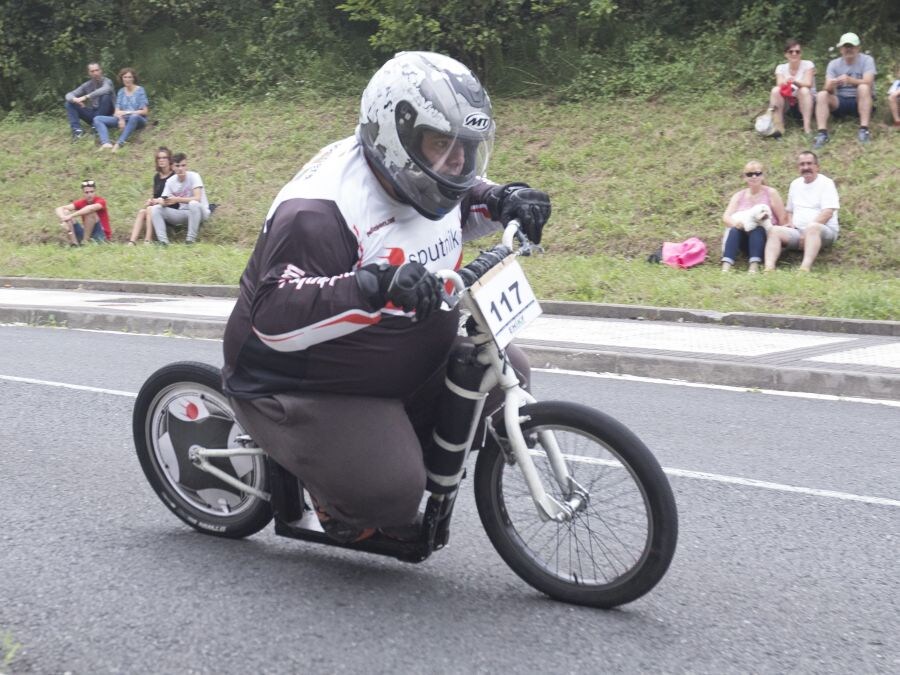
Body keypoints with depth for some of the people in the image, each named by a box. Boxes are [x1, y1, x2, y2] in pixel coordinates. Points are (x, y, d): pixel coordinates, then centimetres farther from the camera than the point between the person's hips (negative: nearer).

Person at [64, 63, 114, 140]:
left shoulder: (106, 81, -8)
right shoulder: (87, 85, 5)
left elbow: (105, 89, -34)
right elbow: (69, 95, 0)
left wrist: (86, 97, -39)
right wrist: (74, 99, -26)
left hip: (105, 115, -5)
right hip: (92, 114, 5)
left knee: (106, 96, -31)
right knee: (69, 103, -9)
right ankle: (77, 129, -26)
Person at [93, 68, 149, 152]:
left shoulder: (140, 91, -3)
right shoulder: (121, 92, 11)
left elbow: (144, 111, -8)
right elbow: (117, 111, 5)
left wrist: (127, 112, -17)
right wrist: (121, 119, -17)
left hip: (138, 120, -5)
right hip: (123, 120, 5)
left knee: (134, 117, -43)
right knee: (97, 119, -12)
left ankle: (119, 144, -48)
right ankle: (106, 143, -37)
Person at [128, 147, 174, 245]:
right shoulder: (157, 177, 16)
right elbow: (155, 195, 16)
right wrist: (152, 200, -8)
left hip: (171, 209, -6)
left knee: (150, 209, -29)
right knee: (142, 212, -21)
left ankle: (148, 241, -37)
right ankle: (132, 242, -34)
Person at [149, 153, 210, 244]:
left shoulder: (193, 176, -14)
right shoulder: (170, 181, 0)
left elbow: (197, 198, -25)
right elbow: (164, 201, -3)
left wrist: (177, 199, -33)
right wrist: (160, 201, -28)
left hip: (199, 212, -5)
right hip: (182, 213, 5)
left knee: (194, 204, -39)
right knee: (155, 209, -12)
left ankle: (191, 239, -28)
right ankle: (163, 241, -20)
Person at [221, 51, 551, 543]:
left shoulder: (420, 175, -4)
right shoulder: (319, 212, -31)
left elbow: (454, 208, 21)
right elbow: (274, 318, -40)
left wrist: (504, 200, -2)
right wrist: (375, 286, -53)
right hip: (305, 388, -8)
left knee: (504, 369, 1)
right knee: (389, 495, -25)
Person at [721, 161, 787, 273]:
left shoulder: (771, 193, 0)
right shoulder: (739, 196, 8)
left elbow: (783, 219, -2)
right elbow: (726, 216, -6)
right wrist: (735, 222, -29)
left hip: (764, 236, -2)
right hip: (745, 240, 2)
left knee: (758, 229, -33)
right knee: (734, 230, -28)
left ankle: (754, 266, -49)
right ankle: (726, 267, -46)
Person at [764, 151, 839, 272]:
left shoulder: (826, 183, 0)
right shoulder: (795, 184, 19)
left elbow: (828, 212, -11)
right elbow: (790, 210, 28)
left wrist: (808, 230, -20)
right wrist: (790, 223, 5)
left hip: (823, 231, -5)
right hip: (798, 231, 5)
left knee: (812, 228, -40)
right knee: (774, 230, -22)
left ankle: (805, 268, -59)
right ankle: (769, 267, -45)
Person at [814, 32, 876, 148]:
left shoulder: (866, 60, -6)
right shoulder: (833, 64, 1)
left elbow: (868, 82, -22)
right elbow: (828, 89, -10)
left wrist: (850, 80, -41)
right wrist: (831, 85, -36)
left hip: (861, 101, -2)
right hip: (840, 102, 2)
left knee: (863, 87, -33)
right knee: (822, 95, -24)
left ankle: (864, 129, -35)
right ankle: (822, 133, -36)